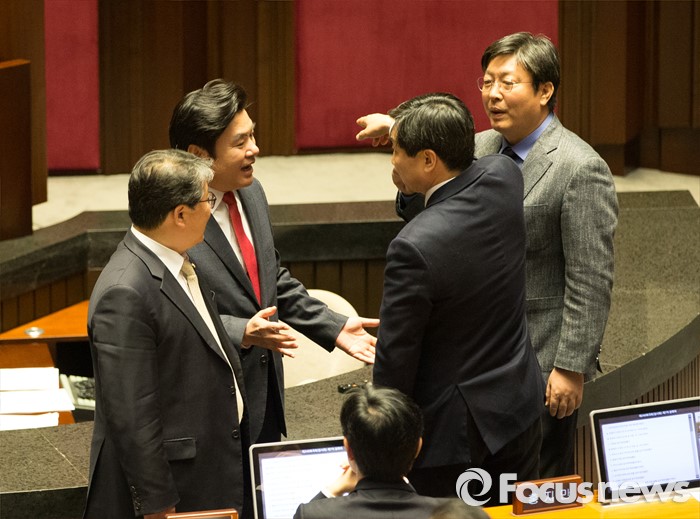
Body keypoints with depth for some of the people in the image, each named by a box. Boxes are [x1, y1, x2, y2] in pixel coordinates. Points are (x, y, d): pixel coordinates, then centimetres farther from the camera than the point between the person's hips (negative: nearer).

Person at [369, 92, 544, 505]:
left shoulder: (414, 248, -28)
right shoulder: (504, 177, -9)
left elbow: (395, 360, -18)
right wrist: (406, 132, 12)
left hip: (453, 431, -7)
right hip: (520, 409, 7)